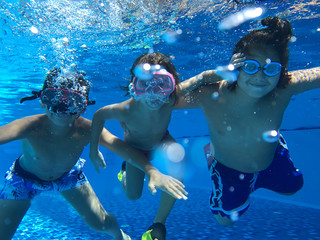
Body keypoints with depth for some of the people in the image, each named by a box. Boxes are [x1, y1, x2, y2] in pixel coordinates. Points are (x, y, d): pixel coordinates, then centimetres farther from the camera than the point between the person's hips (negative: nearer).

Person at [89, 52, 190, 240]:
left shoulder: (171, 100, -37)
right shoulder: (125, 110, -38)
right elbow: (99, 115, -18)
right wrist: (94, 151, -11)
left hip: (161, 143, 0)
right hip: (135, 150, 0)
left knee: (178, 155, -35)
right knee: (133, 195, 7)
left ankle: (158, 224, -16)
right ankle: (126, 169, 48)